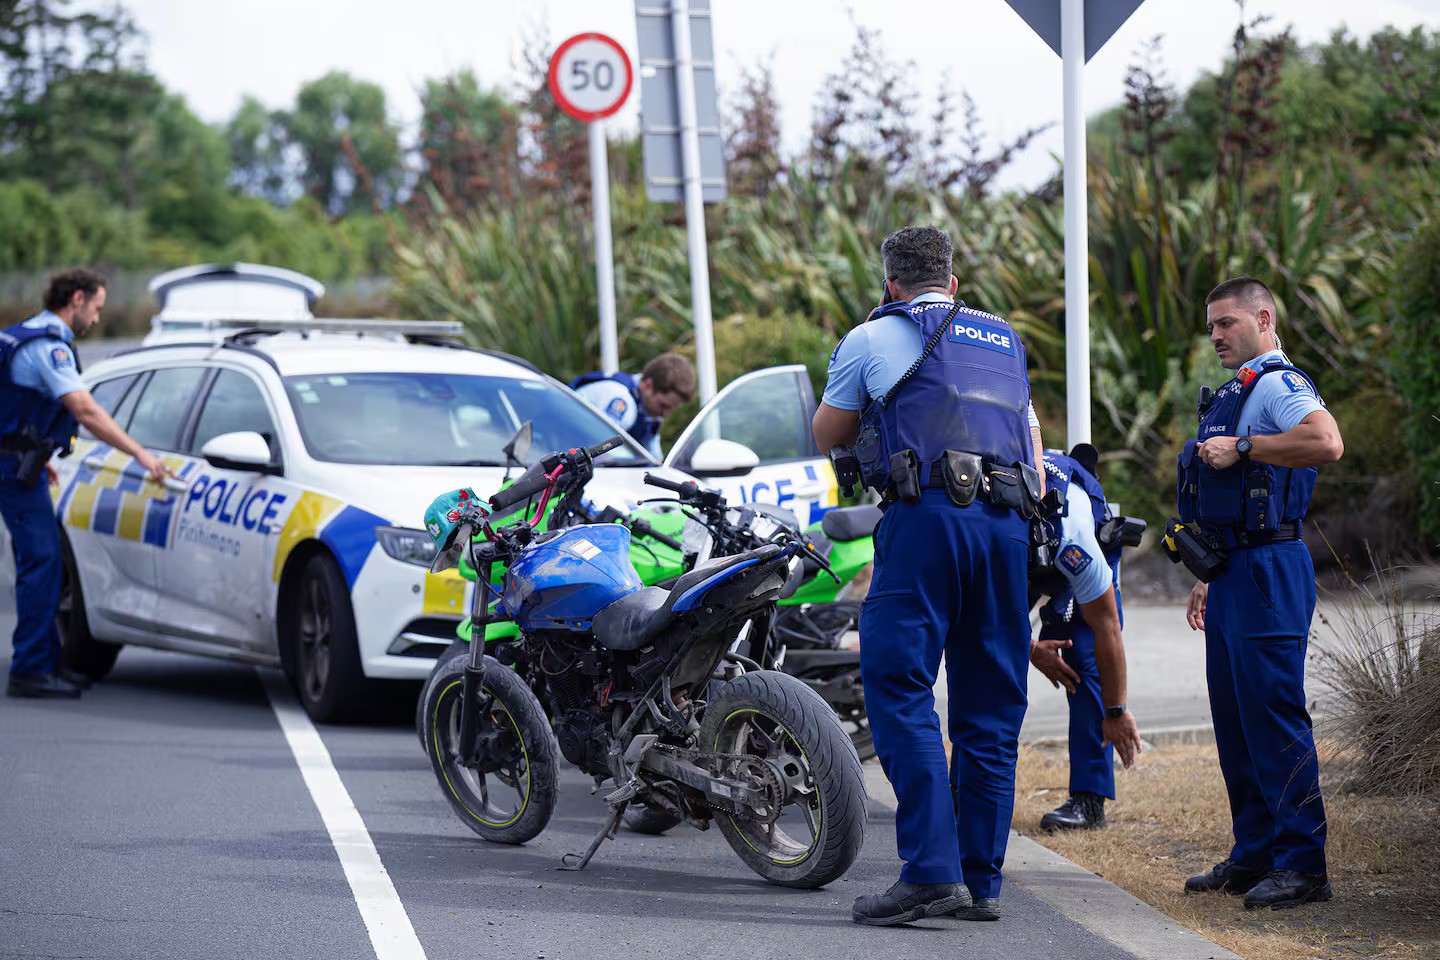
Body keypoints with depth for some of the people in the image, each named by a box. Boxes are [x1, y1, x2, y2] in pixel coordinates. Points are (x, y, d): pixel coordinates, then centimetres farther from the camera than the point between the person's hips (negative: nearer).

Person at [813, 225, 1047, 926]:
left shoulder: (872, 338, 10)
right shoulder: (1005, 340, 25)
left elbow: (827, 436, 22)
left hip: (927, 515, -5)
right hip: (1007, 524, 5)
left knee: (900, 691, -7)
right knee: (991, 710, 8)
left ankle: (931, 870, -19)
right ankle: (982, 880, 8)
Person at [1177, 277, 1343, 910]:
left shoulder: (1278, 384, -9)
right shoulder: (1236, 394, 22)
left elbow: (1327, 442, -31)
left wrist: (1241, 448, -23)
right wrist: (1209, 578, 26)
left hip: (1267, 573, -11)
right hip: (1234, 573, 11)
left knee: (1275, 719, -10)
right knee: (1234, 717, 12)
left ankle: (1303, 866, -9)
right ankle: (1254, 856, 19)